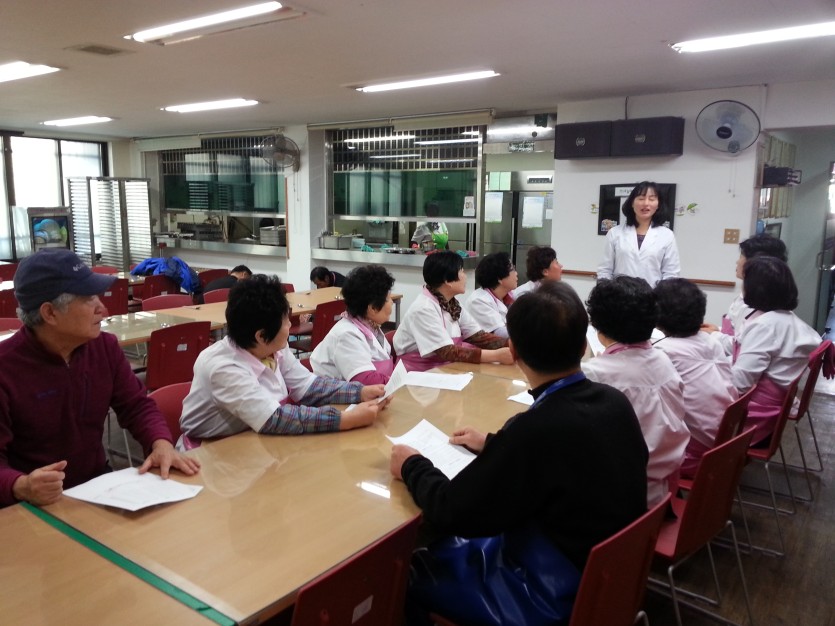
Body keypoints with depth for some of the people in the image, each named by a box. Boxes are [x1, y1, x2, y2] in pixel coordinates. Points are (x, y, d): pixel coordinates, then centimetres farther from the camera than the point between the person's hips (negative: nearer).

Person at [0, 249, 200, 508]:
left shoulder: (105, 346, 0)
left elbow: (137, 405, 5)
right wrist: (22, 487, -37)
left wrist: (162, 443, -15)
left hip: (99, 483, 4)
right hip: (39, 502, -3)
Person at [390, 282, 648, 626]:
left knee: (408, 568, 11)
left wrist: (413, 466, -5)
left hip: (551, 596, -7)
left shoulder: (538, 427, -34)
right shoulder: (615, 402, -10)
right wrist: (494, 445, 15)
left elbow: (450, 512, -23)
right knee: (449, 547, 23)